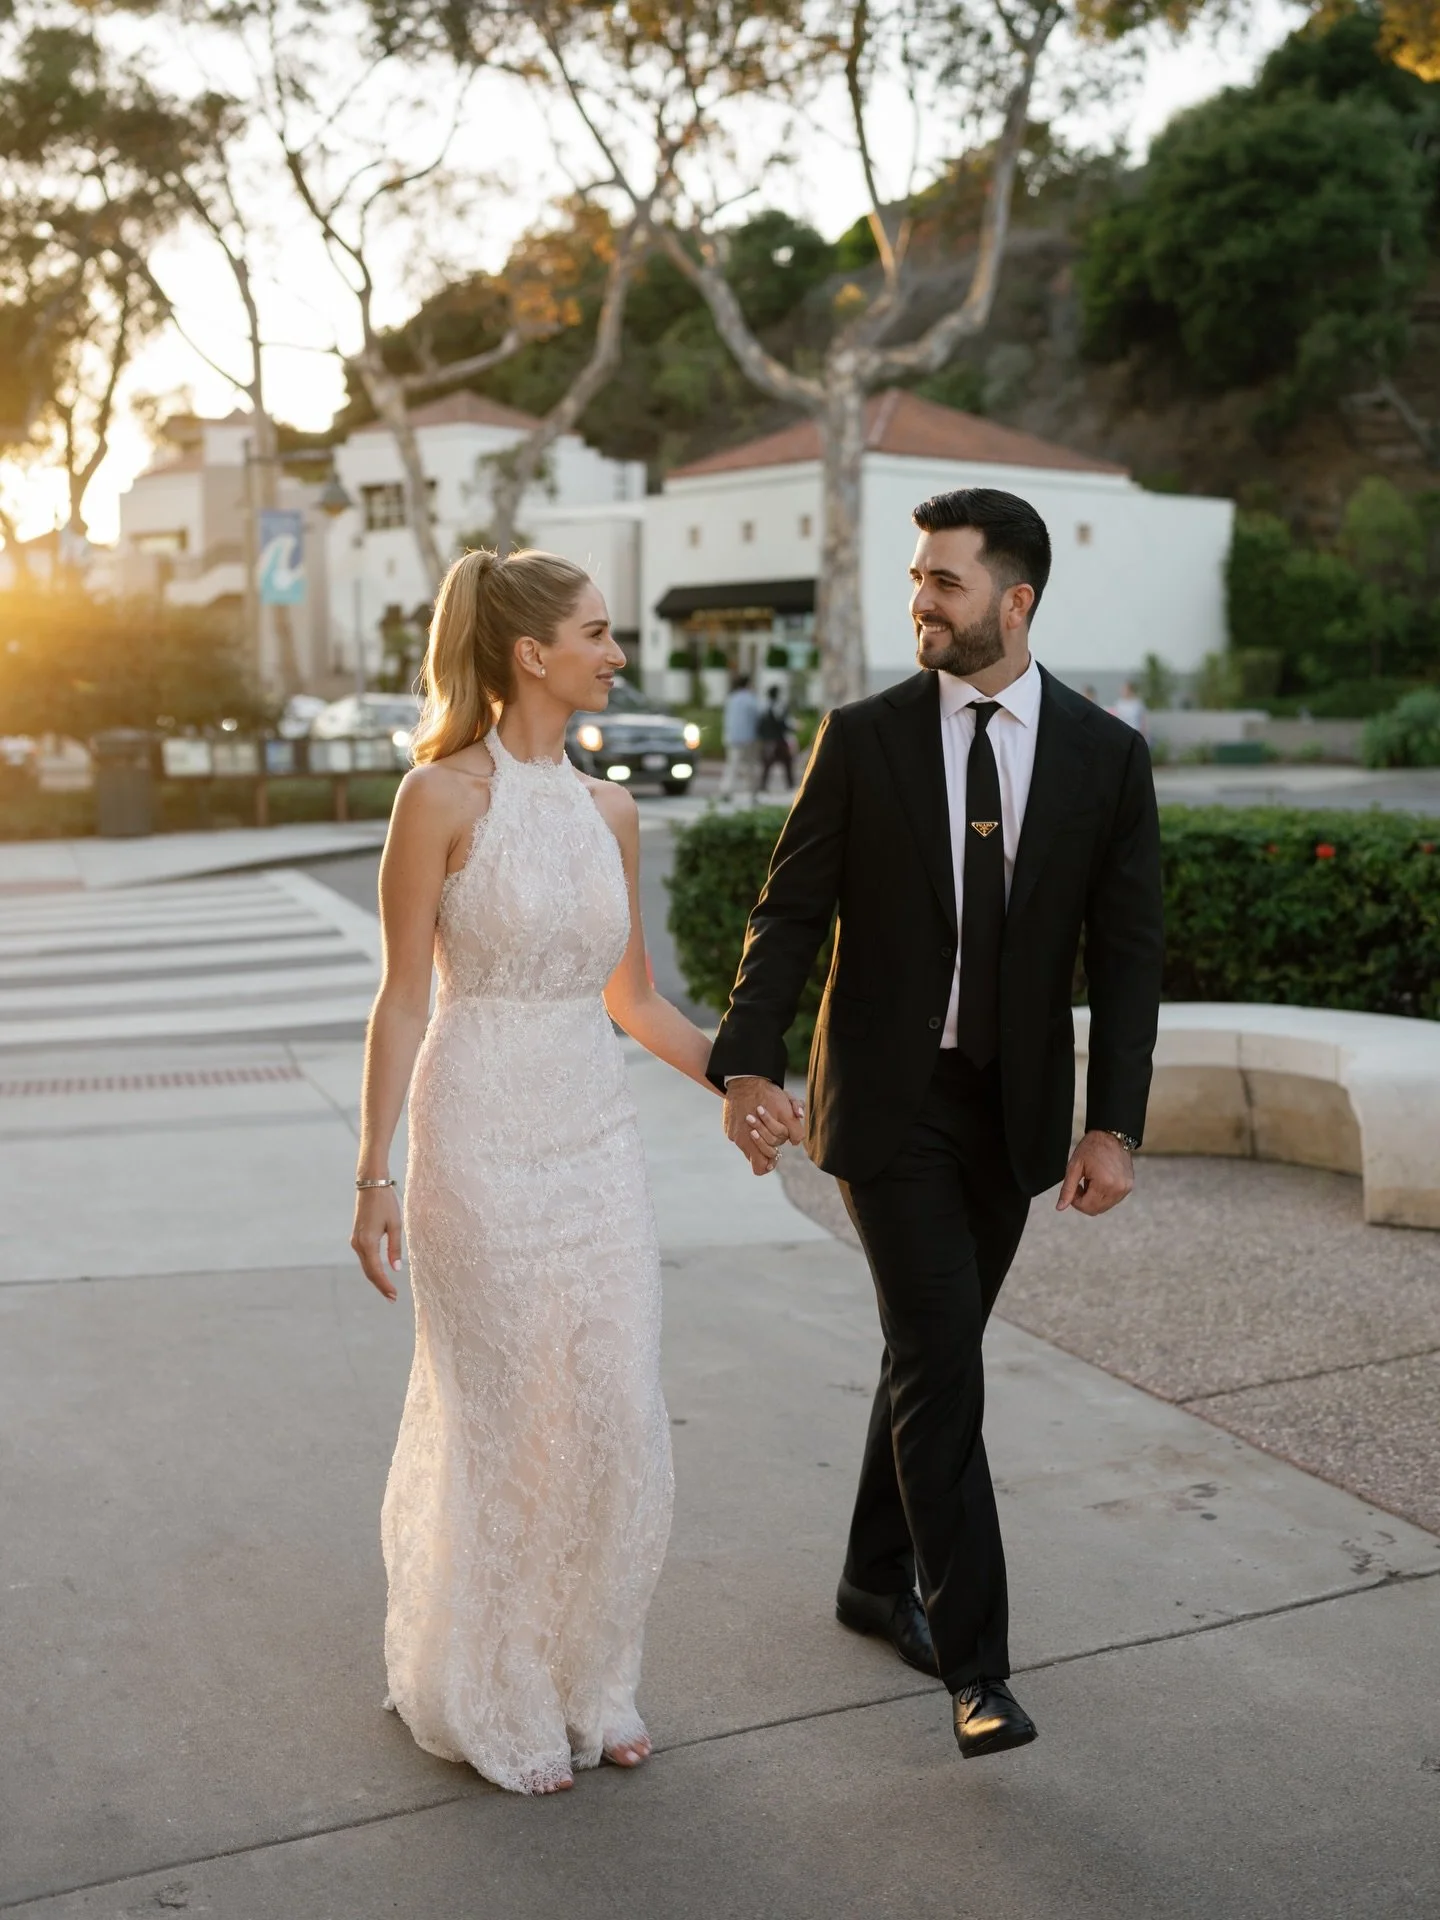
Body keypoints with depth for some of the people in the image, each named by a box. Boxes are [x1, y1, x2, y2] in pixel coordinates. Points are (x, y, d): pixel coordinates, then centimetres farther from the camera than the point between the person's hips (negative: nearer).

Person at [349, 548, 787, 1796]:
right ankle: (492, 1701, 28)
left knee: (616, 1425, 9)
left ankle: (587, 1682, 30)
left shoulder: (609, 811, 8)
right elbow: (402, 998, -8)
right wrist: (375, 1177, -9)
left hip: (598, 1141, 6)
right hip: (482, 1142, -5)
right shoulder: (443, 796, -9)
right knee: (502, 1424, 6)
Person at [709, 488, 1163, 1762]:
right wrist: (750, 1062, -19)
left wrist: (1115, 1124, -9)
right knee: (942, 1367, -8)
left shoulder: (1106, 754, -1)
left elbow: (1126, 951, -2)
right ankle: (976, 1662, 1)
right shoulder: (863, 738, -4)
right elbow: (790, 910, -5)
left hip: (1015, 1108, 3)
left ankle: (879, 1578, 36)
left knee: (933, 1354, 16)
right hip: (887, 1101, -3)